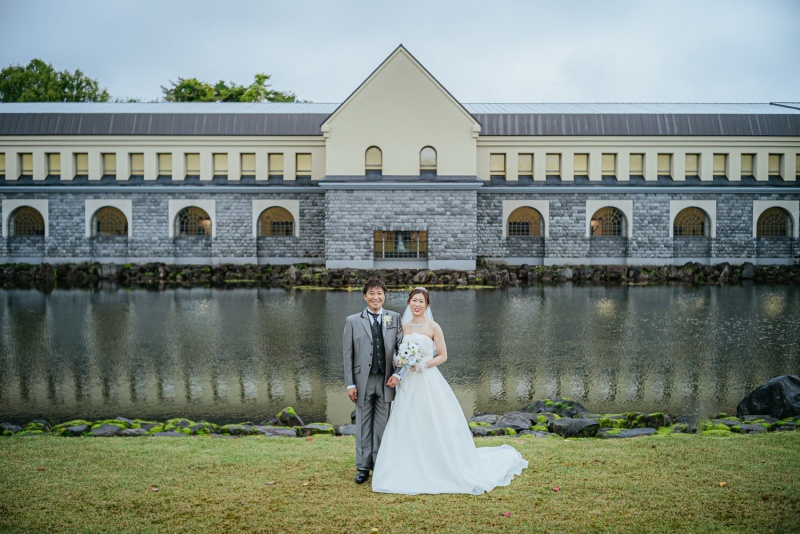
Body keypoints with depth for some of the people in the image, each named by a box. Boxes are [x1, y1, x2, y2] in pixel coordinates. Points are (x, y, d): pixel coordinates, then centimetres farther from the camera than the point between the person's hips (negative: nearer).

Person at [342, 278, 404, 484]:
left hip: (386, 380, 1)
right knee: (363, 425, 7)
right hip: (363, 380, -1)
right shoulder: (353, 321, 1)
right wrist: (350, 384, -5)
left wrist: (398, 374, -7)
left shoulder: (394, 318, 4)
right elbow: (348, 354, 0)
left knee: (382, 425, 9)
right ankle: (363, 467, 17)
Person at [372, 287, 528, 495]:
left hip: (429, 383, -4)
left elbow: (443, 356, -3)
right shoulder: (403, 327, 9)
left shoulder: (433, 327, -4)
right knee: (408, 429, 5)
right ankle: (410, 472, 16)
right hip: (408, 384, 4)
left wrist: (423, 364, -16)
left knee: (436, 428, -1)